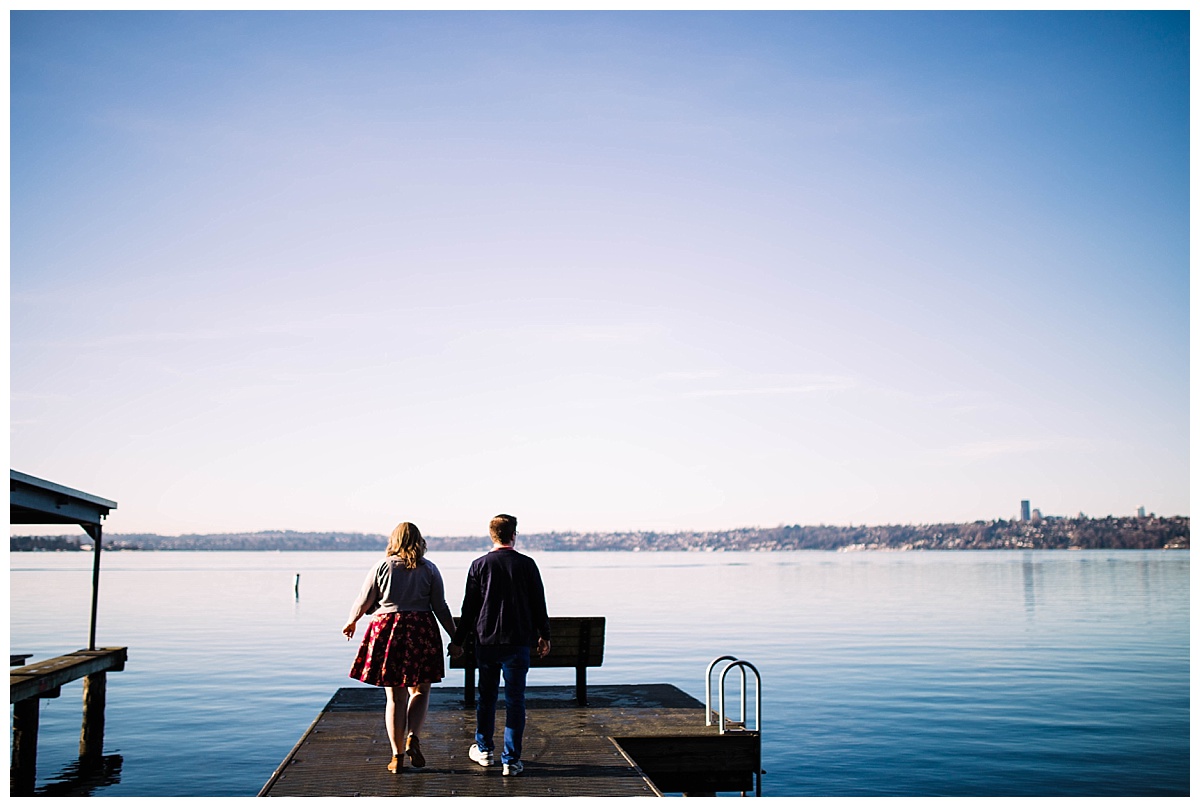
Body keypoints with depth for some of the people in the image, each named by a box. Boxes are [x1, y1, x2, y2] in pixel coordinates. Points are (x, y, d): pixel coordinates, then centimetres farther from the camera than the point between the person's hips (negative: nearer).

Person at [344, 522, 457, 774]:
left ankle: (397, 756, 10)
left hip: (387, 630, 0)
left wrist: (351, 622, 25)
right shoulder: (429, 569, 4)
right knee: (420, 690, 14)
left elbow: (363, 602, 6)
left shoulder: (382, 567, 2)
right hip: (421, 630, 0)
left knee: (395, 696, 8)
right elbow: (440, 607, 2)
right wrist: (455, 637, 9)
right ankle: (413, 736, -9)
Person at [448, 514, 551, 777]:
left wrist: (458, 640, 10)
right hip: (518, 642, -1)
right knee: (515, 700, 3)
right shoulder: (527, 564, -3)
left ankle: (484, 750, 29)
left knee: (486, 696, 16)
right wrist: (544, 635, 15)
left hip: (486, 642, 1)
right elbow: (538, 604, 2)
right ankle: (511, 760, 3)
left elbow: (469, 607, 1)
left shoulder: (479, 565, -2)